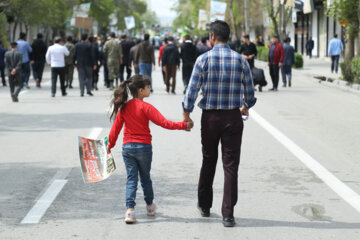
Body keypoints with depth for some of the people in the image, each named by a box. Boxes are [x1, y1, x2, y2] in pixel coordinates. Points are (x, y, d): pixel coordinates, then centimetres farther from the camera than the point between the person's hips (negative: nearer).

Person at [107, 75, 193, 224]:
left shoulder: (124, 107, 0)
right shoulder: (145, 107, -14)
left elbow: (116, 127, 6)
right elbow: (163, 123, -19)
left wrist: (110, 144, 18)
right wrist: (183, 125, -14)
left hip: (127, 147, 3)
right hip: (143, 147, -3)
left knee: (131, 178, 5)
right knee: (145, 178, 15)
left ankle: (130, 210, -9)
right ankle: (150, 206, 32)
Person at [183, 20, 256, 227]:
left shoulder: (204, 59, -6)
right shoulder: (241, 60, -1)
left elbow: (192, 89, -6)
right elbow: (250, 93, 5)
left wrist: (187, 113, 6)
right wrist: (246, 107, 26)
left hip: (210, 117, 0)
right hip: (233, 117, 0)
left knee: (208, 162, 17)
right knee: (231, 165, 2)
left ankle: (205, 206, 31)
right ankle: (228, 214, -2)